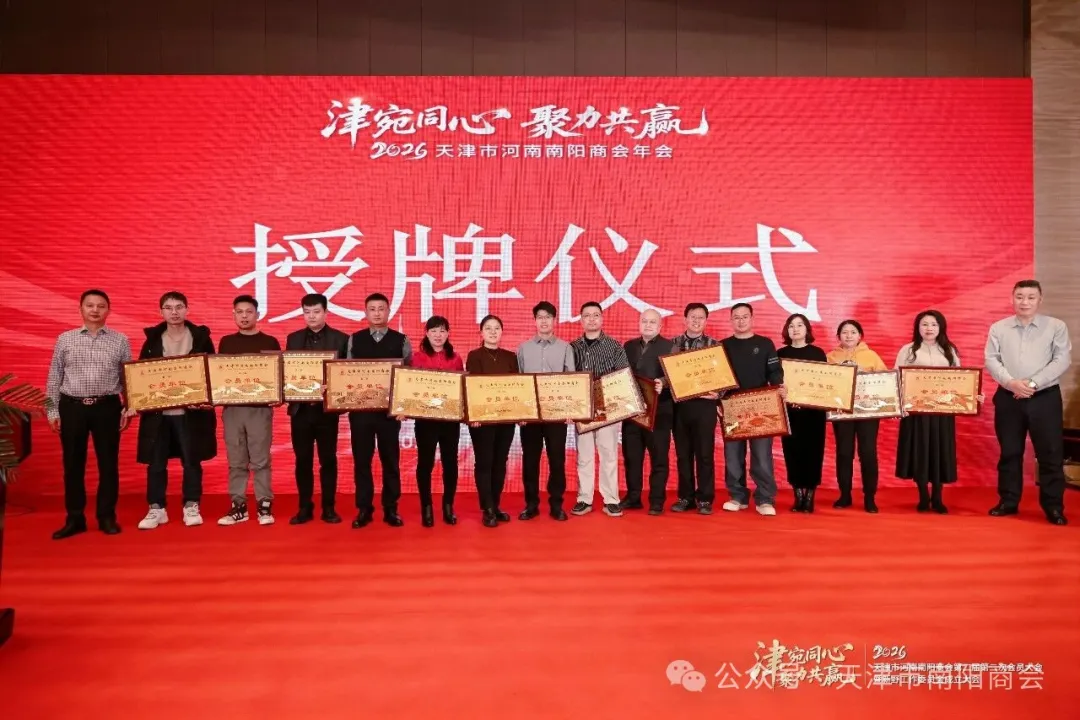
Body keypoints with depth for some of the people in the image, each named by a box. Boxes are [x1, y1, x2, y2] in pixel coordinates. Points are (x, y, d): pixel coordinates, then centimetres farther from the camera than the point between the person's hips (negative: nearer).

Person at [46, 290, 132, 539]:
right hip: (72, 406, 1)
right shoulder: (65, 339, 6)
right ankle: (75, 519, 18)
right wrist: (52, 409, 2)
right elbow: (54, 377, 8)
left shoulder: (120, 340, 4)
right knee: (73, 464, 7)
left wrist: (128, 408, -1)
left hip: (107, 407, -1)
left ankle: (107, 517, 15)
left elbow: (128, 378, 5)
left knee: (108, 463, 4)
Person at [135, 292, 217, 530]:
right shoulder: (152, 339, 6)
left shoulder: (201, 337, 1)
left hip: (191, 411, -2)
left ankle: (191, 507, 17)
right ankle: (156, 509, 18)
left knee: (191, 461, 5)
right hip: (157, 411, 2)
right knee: (156, 463, 6)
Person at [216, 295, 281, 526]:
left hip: (260, 408, -2)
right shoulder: (226, 342, 11)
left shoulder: (270, 342, 4)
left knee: (260, 460, 0)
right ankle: (238, 506, 13)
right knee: (236, 461, 7)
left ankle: (264, 506, 7)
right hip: (232, 408, 3)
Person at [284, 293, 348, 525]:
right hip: (300, 407, 2)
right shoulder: (293, 339, 10)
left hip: (327, 408, -2)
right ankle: (305, 508, 16)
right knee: (303, 460, 7)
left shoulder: (341, 339, 1)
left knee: (327, 459, 4)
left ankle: (328, 508, 13)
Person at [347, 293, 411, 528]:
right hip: (360, 408, 1)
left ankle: (390, 509, 17)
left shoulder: (401, 340, 3)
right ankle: (364, 509, 17)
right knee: (361, 460, 6)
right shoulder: (354, 340, 7)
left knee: (390, 460, 6)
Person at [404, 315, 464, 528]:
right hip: (425, 417, -2)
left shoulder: (455, 358, 7)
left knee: (450, 461, 6)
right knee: (425, 462, 4)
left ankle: (448, 506, 19)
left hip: (451, 417, 2)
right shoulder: (417, 357, 1)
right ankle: (426, 508, 15)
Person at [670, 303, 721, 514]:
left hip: (704, 404, -2)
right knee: (683, 454, 8)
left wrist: (718, 394, -14)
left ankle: (704, 499, 12)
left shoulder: (714, 345, 5)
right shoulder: (673, 344, 8)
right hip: (679, 404, 2)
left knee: (705, 453, 2)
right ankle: (685, 497, 18)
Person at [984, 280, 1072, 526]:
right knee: (1009, 452, 8)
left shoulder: (1056, 327, 2)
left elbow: (1062, 360, -6)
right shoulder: (998, 328, 6)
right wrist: (1011, 382, -16)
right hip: (1008, 397, 2)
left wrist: (1033, 383, -15)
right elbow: (991, 360, 0)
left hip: (1045, 397, -1)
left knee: (1051, 453, 0)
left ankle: (1053, 506, 11)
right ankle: (1008, 501, 18)